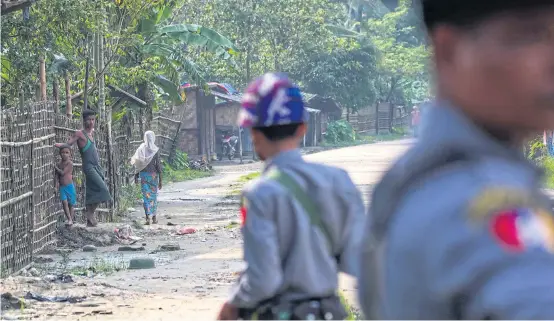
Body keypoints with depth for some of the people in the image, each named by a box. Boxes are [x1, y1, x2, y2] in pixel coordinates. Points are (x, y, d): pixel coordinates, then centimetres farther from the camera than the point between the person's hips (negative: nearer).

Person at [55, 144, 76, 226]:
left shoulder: (70, 163, -12)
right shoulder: (59, 163, 5)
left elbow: (62, 173, -19)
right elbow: (57, 175, 4)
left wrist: (56, 167, -8)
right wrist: (57, 183, -13)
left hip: (69, 186, -4)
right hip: (62, 187, 4)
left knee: (71, 204, 6)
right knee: (64, 202, -9)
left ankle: (71, 220, 13)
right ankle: (69, 218, -4)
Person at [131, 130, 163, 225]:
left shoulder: (141, 149, -2)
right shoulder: (155, 150, -8)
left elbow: (136, 164, 1)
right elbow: (158, 165, -8)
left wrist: (136, 177, 10)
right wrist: (160, 180, -3)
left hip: (143, 174, 1)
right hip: (153, 174, -1)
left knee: (146, 196, 1)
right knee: (153, 196, 13)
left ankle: (148, 217, -13)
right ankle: (154, 217, 19)